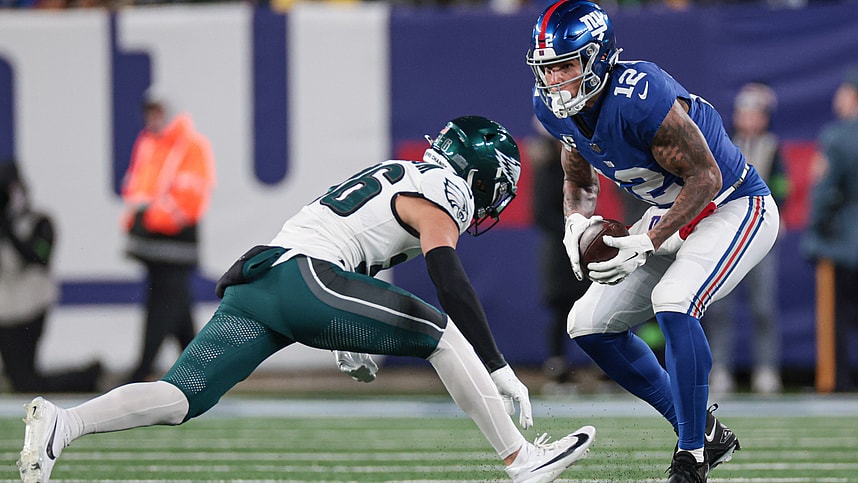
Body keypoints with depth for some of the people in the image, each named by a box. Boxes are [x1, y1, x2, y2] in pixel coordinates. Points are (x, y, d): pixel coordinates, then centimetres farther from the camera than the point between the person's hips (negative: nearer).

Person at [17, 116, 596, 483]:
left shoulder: (392, 175, 32)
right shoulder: (438, 196, 5)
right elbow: (453, 286, -6)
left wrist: (349, 337, 46)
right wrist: (500, 371, -4)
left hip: (250, 280, 8)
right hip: (301, 278, -8)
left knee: (179, 398, -5)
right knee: (443, 333, 1)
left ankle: (63, 424, -25)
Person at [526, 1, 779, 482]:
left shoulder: (641, 97, -32)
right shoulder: (556, 107, -7)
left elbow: (706, 178, -26)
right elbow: (580, 180, 10)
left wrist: (648, 245, -30)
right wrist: (577, 222, -12)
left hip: (735, 209, -9)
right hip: (671, 214, 9)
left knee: (673, 303, -32)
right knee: (590, 326, 4)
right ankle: (706, 432, 14)